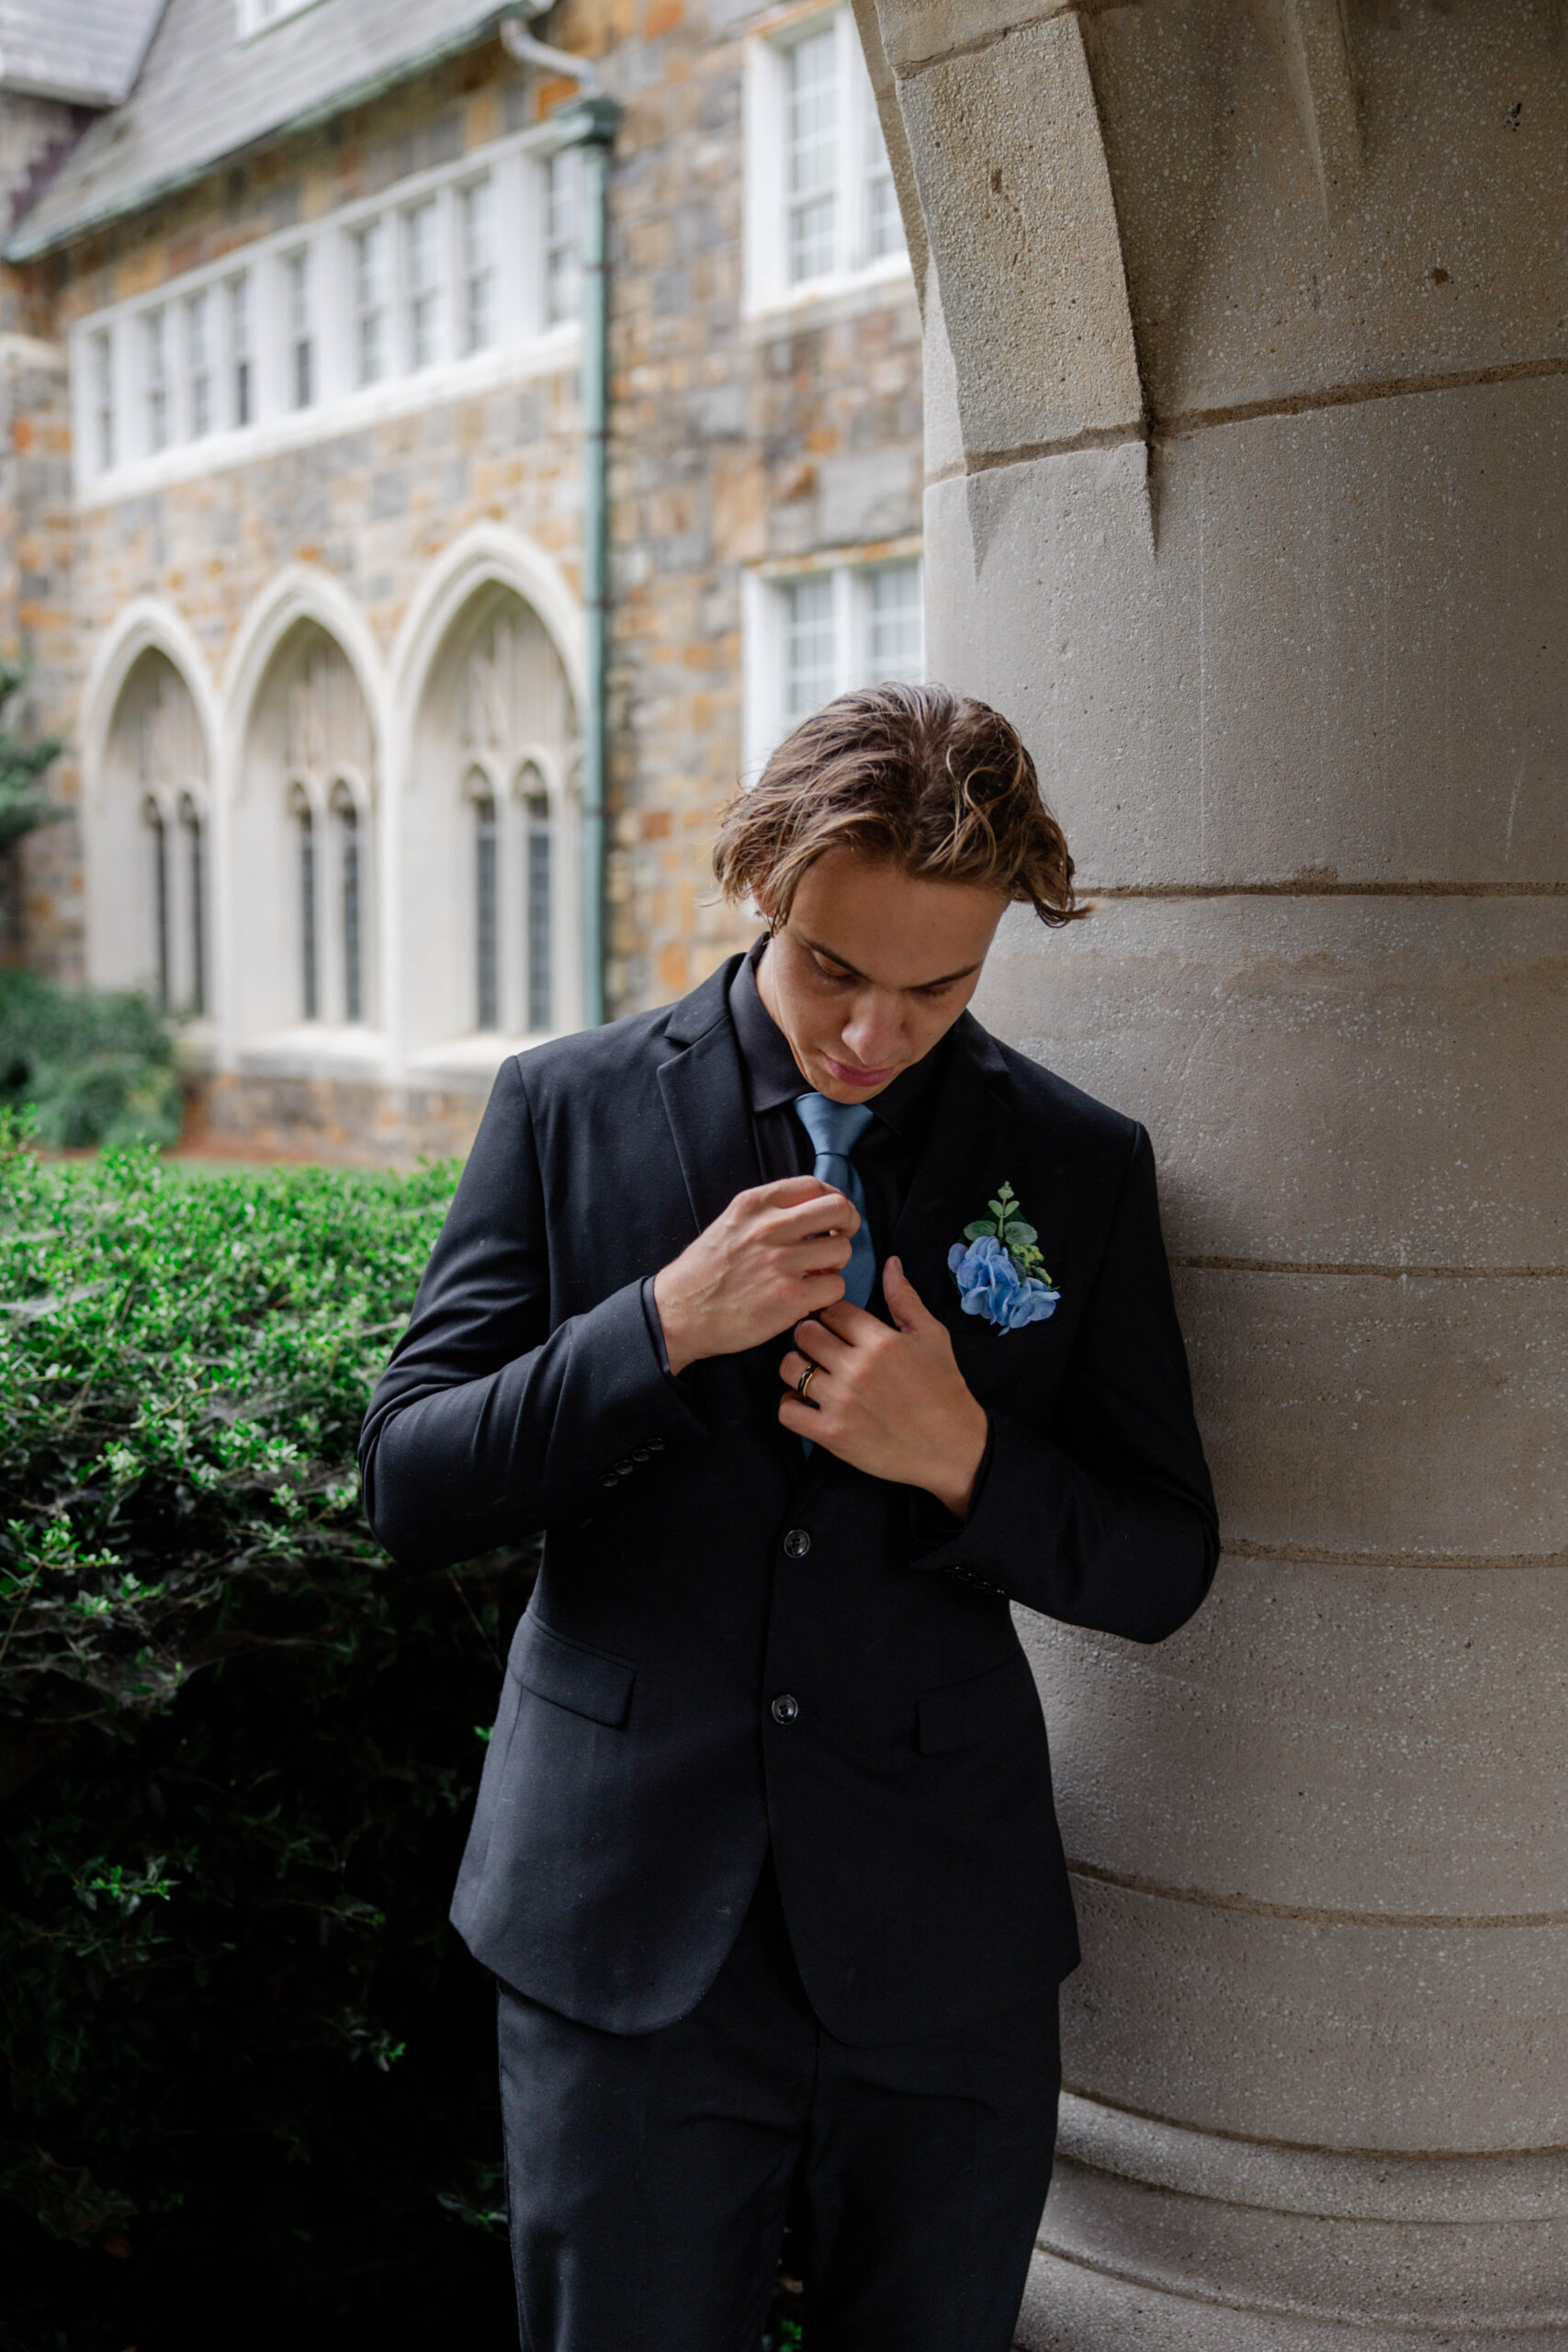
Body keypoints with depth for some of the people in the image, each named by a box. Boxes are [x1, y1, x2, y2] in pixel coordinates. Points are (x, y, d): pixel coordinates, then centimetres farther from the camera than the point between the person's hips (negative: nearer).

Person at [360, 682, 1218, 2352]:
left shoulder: (1079, 1167, 1)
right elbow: (407, 1488, -4)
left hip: (943, 1960, 1)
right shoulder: (568, 1109, -1)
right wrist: (665, 1325, -18)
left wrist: (963, 1458, -17)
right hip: (625, 1933, -1)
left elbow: (1159, 1570, 3)